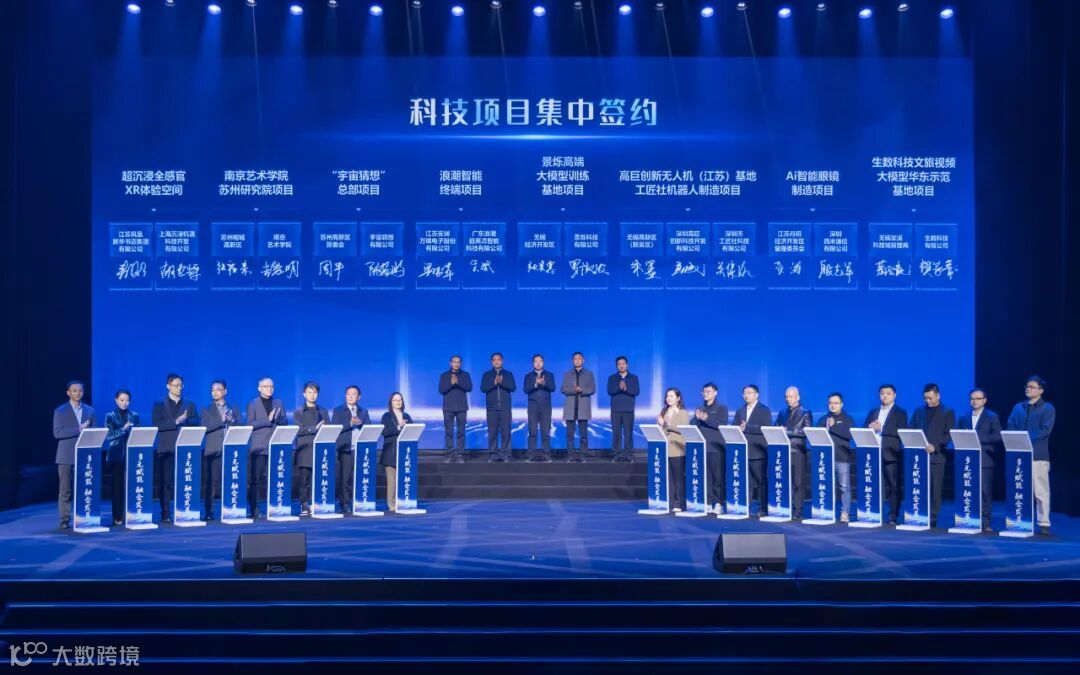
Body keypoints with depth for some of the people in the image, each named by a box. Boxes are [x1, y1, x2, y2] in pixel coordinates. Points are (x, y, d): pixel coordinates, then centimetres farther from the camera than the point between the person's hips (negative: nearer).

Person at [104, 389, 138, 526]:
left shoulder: (134, 416, 10)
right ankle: (117, 517, 4)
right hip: (116, 455, -2)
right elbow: (109, 436, -6)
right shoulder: (111, 416, 2)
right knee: (117, 485, -1)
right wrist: (123, 429, -18)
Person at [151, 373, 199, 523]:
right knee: (166, 482, -2)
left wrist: (186, 420, -13)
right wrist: (175, 422, -15)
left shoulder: (189, 405, 15)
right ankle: (165, 514, 2)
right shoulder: (159, 405, 7)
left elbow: (196, 423, 6)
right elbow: (156, 424, -7)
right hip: (166, 449, -2)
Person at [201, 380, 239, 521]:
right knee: (212, 481, -5)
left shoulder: (233, 410, 17)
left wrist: (232, 420, -9)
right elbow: (205, 428, -5)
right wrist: (221, 420, -12)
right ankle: (208, 512, -2)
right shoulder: (207, 410, 10)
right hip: (214, 450, -2)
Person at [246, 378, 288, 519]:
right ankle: (254, 509, 0)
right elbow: (250, 424, -7)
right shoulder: (253, 404, 3)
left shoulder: (278, 403, 15)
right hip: (259, 446, -3)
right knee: (256, 478, -3)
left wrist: (278, 418, -9)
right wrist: (267, 420, -15)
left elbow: (285, 421, 12)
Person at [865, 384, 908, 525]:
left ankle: (893, 516, 1)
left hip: (891, 454, -4)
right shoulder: (873, 412, 18)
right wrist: (870, 427, -9)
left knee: (894, 486, -2)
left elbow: (901, 432, -8)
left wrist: (881, 428, -15)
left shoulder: (900, 413, 4)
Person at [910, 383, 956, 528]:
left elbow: (950, 434, -3)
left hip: (936, 456, -3)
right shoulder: (919, 411, 14)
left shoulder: (947, 412, 4)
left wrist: (935, 446, -16)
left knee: (934, 489, -2)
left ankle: (932, 518, 3)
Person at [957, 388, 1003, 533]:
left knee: (985, 492, -4)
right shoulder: (963, 418, 17)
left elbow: (997, 436, -7)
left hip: (985, 460, -3)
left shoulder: (992, 417, 4)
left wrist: (978, 439, -15)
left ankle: (985, 523, -1)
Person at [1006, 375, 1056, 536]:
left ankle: (1043, 524, 1)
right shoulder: (1018, 407, 16)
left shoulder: (1047, 408, 4)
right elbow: (1011, 427, 8)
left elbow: (1044, 430, -8)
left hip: (1038, 455, -4)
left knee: (1041, 491, -3)